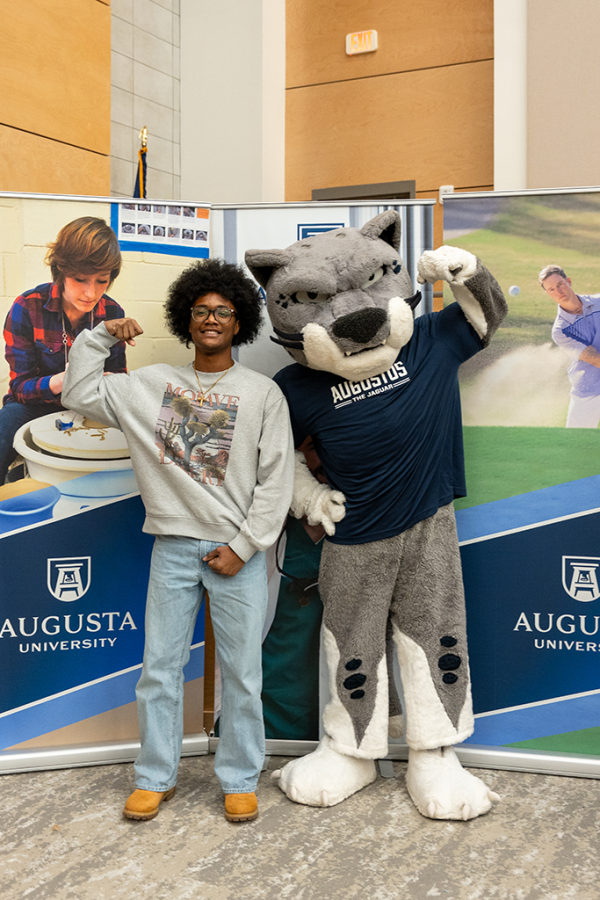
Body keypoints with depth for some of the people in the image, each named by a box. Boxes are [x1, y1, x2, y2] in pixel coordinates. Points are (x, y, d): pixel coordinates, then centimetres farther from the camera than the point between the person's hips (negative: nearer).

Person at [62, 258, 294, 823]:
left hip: (237, 553, -2)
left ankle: (240, 780, 22)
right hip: (173, 548, 2)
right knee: (159, 668, 8)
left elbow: (276, 480, -2)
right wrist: (100, 337, 4)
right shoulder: (152, 384, 8)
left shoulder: (263, 394, 1)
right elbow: (79, 394, 9)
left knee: (241, 673, 5)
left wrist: (243, 546, -8)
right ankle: (155, 777, 25)